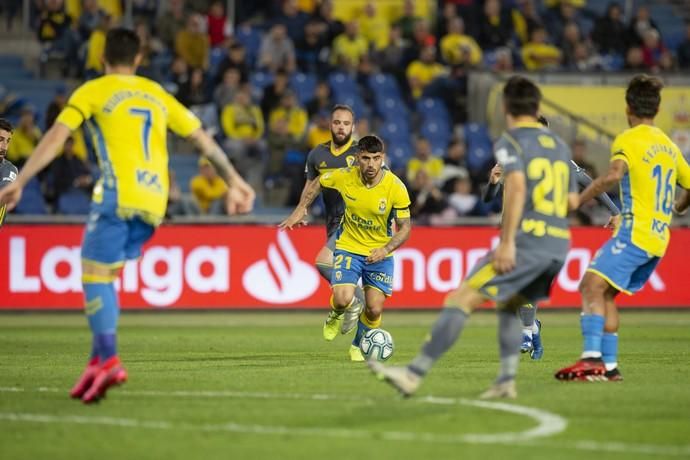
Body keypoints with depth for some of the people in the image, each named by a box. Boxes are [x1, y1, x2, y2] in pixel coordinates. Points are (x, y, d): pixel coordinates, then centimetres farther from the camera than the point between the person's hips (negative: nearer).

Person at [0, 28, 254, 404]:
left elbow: (56, 137, -4)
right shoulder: (157, 94, 22)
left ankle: (108, 360, -19)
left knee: (94, 275, -4)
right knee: (105, 275, 15)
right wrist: (235, 181, 29)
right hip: (154, 202, 5)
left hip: (118, 196, -5)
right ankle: (99, 359, 6)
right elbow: (202, 139, 22)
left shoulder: (93, 92, 7)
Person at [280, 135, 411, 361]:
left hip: (380, 253, 0)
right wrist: (300, 210, 2)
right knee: (343, 300, -20)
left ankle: (358, 346, 27)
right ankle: (336, 314, 20)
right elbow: (316, 183, 7)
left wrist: (385, 250, -27)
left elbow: (405, 227, -12)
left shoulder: (396, 187, -19)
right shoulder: (344, 177, -16)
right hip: (348, 247, 0)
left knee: (374, 309, -5)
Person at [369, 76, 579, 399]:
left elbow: (517, 186, -17)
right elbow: (572, 201, 23)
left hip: (528, 239, -7)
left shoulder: (510, 142, -1)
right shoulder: (559, 145, 19)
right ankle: (506, 381, 9)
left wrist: (507, 242, -20)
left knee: (461, 299, -7)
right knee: (510, 305, 24)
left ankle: (414, 374, -12)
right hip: (560, 243, 7)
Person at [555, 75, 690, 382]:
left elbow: (615, 174, -25)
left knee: (593, 285, -17)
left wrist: (576, 201, -21)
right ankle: (609, 366, 10)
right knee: (604, 293, 14)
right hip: (659, 238, 8)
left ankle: (592, 359, -32)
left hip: (636, 232, -8)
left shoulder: (627, 140, -5)